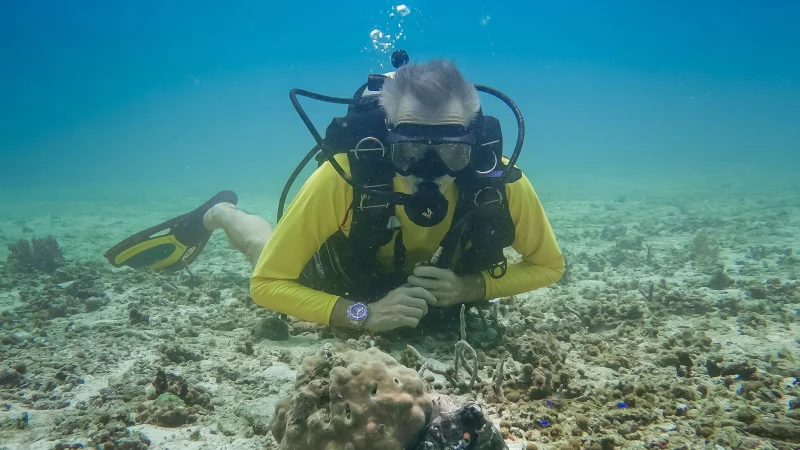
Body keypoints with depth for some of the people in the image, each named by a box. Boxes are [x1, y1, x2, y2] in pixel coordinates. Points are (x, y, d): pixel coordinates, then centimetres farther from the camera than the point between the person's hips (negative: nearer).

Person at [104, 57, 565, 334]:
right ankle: (219, 214, 50)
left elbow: (548, 265, -19)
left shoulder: (501, 181, -38)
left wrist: (468, 287, -36)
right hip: (344, 274, -2)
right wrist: (364, 314, -46)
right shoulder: (344, 177, -45)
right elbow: (268, 283, -35)